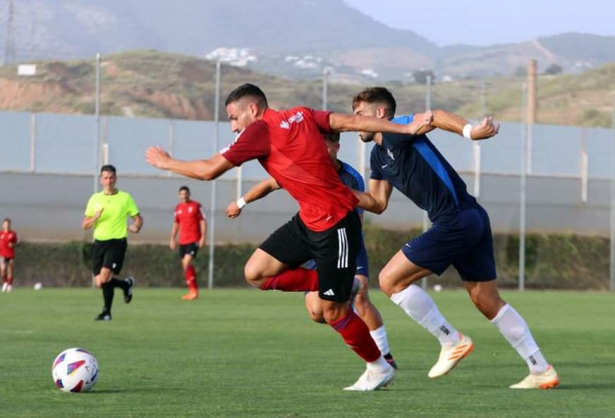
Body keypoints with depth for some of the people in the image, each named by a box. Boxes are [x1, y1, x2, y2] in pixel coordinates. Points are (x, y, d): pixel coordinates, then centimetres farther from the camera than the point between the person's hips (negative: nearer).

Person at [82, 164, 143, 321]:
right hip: (99, 242, 4)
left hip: (117, 242, -4)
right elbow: (85, 225, 7)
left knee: (104, 277, -20)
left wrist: (136, 227, -14)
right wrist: (95, 218, -14)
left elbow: (138, 218, 8)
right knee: (99, 283, 2)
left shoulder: (125, 198, 2)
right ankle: (126, 284, 30)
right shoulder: (95, 198, 9)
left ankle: (106, 311, -3)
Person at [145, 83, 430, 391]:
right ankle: (335, 290, 12)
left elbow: (209, 171, -10)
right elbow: (351, 121, 2)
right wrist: (407, 129, 0)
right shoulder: (301, 115, 8)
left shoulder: (260, 130, -14)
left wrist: (166, 162, 6)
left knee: (332, 311, 0)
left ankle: (379, 368, 18)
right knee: (255, 272, 3)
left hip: (335, 223, -9)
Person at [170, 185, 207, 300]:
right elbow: (176, 224, 21)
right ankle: (194, 291, 16)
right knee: (186, 265, 7)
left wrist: (203, 237, -11)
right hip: (182, 241, 6)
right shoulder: (178, 208, 12)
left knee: (186, 263, -20)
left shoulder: (196, 206, -4)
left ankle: (193, 290, -16)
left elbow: (203, 221, -4)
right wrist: (172, 239, 14)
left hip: (194, 240, -6)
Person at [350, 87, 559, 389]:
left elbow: (434, 117, -24)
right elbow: (377, 203, 24)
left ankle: (452, 341, 0)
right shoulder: (379, 155, 20)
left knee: (391, 279, -6)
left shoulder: (395, 131, -7)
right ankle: (542, 372, 14)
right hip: (472, 218, 10)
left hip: (455, 221, -10)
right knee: (489, 303, 13)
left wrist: (469, 131, -41)